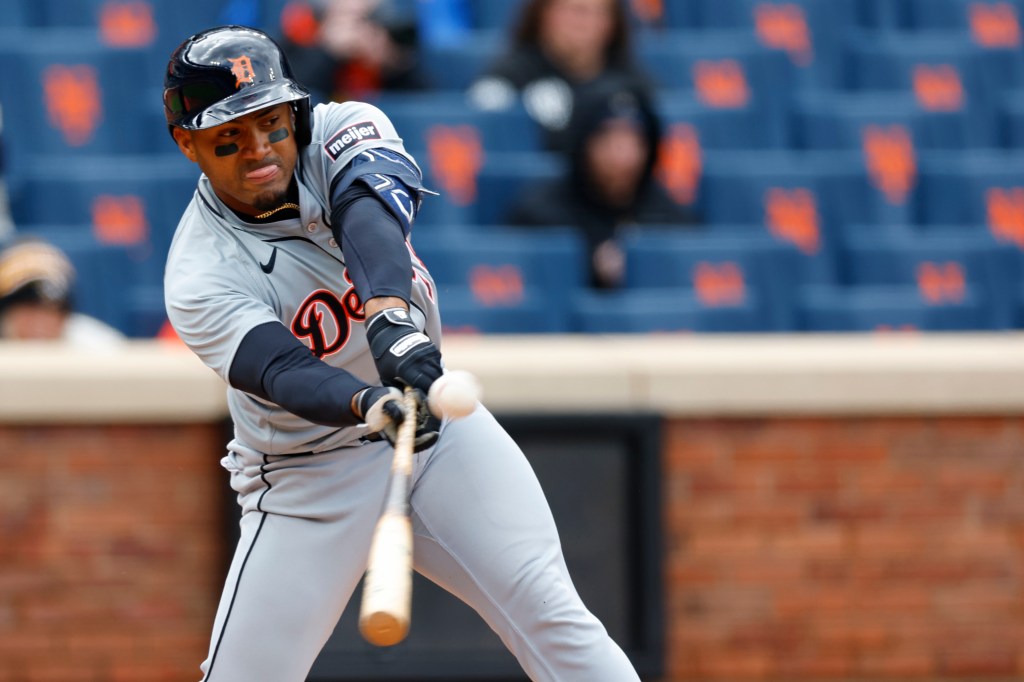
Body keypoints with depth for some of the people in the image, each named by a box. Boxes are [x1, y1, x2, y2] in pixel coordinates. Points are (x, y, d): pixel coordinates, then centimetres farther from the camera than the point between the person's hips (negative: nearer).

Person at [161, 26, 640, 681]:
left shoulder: (340, 133, -11)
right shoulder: (200, 278, -18)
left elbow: (374, 210, -33)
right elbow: (284, 371, -33)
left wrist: (394, 316, -54)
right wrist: (373, 407, -54)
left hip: (432, 412, 2)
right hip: (308, 473, -2)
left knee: (549, 614, -11)